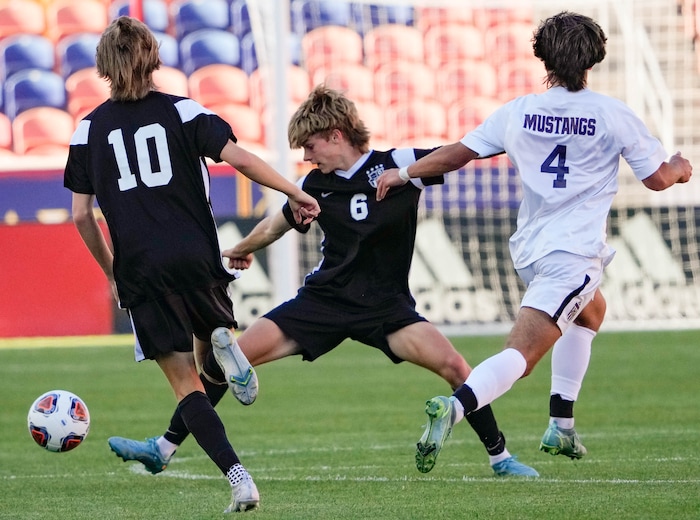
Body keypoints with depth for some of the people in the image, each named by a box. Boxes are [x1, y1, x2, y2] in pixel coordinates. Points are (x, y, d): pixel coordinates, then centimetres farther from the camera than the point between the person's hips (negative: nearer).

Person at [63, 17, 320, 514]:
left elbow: (82, 215, 8)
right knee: (212, 331, 27)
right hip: (195, 256, 0)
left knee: (185, 382, 2)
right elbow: (239, 158, -9)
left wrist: (110, 270, 22)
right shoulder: (181, 111, 4)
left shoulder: (90, 129, 8)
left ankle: (239, 477, -16)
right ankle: (223, 340, -11)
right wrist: (295, 192, 2)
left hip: (139, 268, 0)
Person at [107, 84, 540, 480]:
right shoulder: (316, 185, 1)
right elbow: (276, 225, 20)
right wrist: (242, 250, 38)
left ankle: (500, 456, -1)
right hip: (324, 300, 3)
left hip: (386, 307, -3)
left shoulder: (398, 165, -10)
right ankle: (164, 449, 3)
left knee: (454, 366, -23)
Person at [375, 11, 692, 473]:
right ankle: (455, 407, -41)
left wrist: (403, 174, 25)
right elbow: (658, 178, 2)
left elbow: (458, 153, 10)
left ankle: (563, 426, 29)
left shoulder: (518, 113, 4)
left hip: (529, 250, 6)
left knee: (592, 310, 34)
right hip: (574, 254, -6)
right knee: (520, 355, -15)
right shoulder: (613, 115, -6)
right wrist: (679, 168, 26)